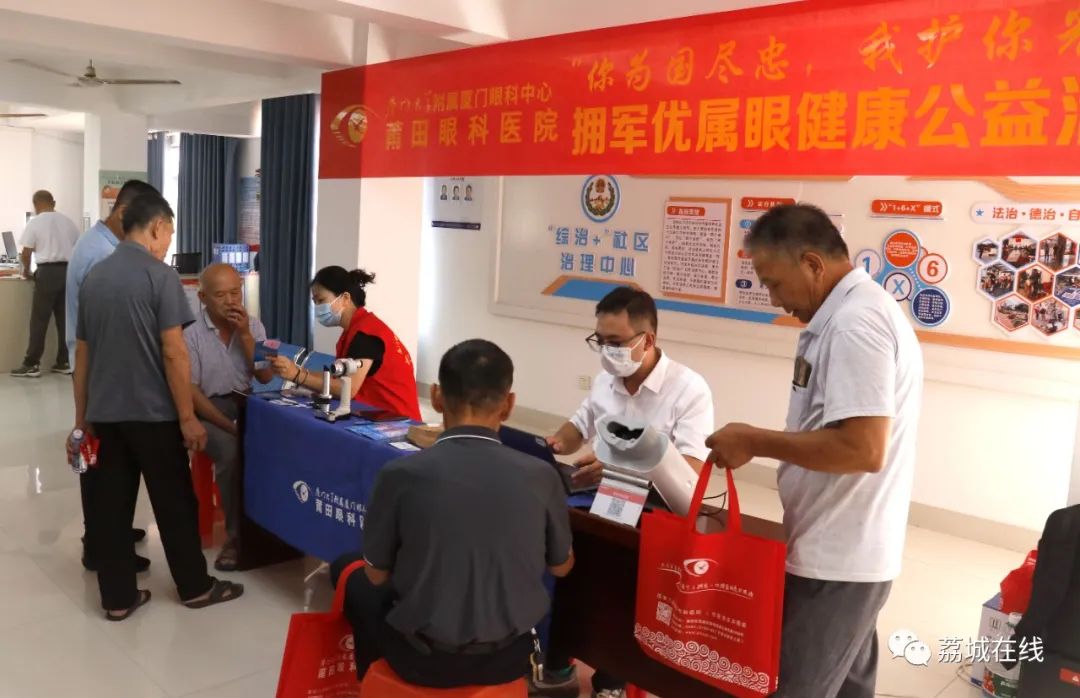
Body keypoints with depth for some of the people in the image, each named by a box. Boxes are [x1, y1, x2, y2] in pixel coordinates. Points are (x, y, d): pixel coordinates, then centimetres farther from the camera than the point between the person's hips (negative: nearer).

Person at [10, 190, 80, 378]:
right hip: (69, 271, 4)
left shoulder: (35, 223, -2)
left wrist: (26, 270, 15)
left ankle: (32, 364, 2)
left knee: (39, 320, 0)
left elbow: (26, 253, -3)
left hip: (47, 272, -4)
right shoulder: (68, 221, 11)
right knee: (65, 318, 8)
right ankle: (64, 362, 11)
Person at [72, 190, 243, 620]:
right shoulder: (160, 276, -13)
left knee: (110, 504, 9)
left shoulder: (93, 277, 8)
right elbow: (173, 352, -16)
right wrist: (187, 417, -12)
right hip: (152, 413, -6)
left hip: (105, 412, 6)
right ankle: (195, 587, 19)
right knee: (174, 502, 6)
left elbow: (82, 353, 12)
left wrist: (82, 414, 18)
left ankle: (117, 598, 17)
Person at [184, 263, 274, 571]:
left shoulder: (253, 326, 5)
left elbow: (266, 377, -3)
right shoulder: (190, 335, -7)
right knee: (231, 452, -33)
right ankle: (235, 535, -17)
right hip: (208, 411, -3)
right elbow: (191, 393, -10)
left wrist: (245, 335, -12)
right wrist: (229, 426, -18)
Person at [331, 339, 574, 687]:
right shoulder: (541, 476, -14)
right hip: (509, 657, 2)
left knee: (348, 571, 25)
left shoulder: (402, 474, -19)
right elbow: (562, 567, 3)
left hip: (424, 659, -2)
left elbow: (376, 574, -4)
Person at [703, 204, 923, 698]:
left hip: (834, 559, -10)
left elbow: (862, 448, -28)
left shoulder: (852, 323, -21)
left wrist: (756, 441, -19)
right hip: (849, 551, 10)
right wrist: (763, 446, 10)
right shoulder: (859, 311, 12)